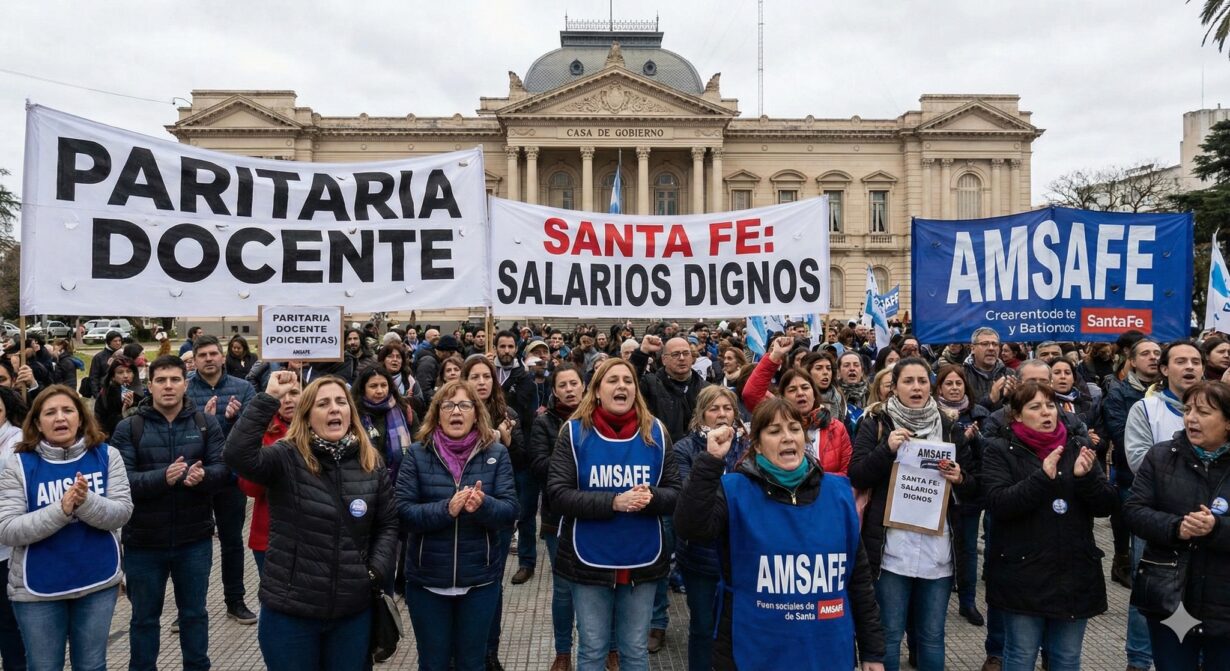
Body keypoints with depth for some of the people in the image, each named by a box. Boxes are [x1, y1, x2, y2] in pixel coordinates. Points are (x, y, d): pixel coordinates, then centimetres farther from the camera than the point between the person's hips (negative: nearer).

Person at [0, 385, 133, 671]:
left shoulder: (106, 455, -4)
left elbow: (122, 512, -10)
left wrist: (86, 502, -29)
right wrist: (60, 510, -28)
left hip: (98, 581, 1)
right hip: (38, 589, -1)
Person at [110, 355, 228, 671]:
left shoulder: (206, 423, 1)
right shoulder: (128, 428, -5)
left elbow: (223, 468, -5)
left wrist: (203, 476, -27)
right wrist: (162, 477, -31)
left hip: (195, 538, 1)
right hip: (144, 540, -1)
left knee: (194, 612, 17)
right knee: (144, 616, 16)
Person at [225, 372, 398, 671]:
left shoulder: (371, 463, 0)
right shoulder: (287, 458, -10)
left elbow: (388, 523, 8)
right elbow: (237, 455, -30)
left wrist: (377, 570, -3)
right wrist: (269, 398, -30)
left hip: (354, 611, 3)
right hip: (290, 611, -3)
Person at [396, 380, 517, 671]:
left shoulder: (496, 453, -3)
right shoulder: (418, 453, -4)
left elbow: (510, 511, -9)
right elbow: (403, 511, -12)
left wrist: (484, 505, -30)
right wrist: (446, 509, -27)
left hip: (480, 579, 0)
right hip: (427, 578, 0)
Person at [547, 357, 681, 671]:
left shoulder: (656, 433, -1)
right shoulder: (575, 432, -7)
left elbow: (676, 494, 0)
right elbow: (558, 494, -14)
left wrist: (651, 497, -22)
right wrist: (614, 502, -24)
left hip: (642, 561, 2)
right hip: (590, 560, -2)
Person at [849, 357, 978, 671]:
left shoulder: (949, 428, 9)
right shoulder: (876, 423, 1)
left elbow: (974, 486, 10)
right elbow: (856, 477, -7)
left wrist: (960, 478, -12)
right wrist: (886, 449, -20)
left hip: (938, 549, 3)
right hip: (892, 547, -2)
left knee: (932, 636, 12)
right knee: (889, 633, 5)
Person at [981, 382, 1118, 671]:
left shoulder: (1078, 447, 7)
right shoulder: (1000, 450, -4)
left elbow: (1108, 505, 2)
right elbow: (998, 504, -16)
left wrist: (1086, 477, -17)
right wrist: (1043, 477, -25)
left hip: (1075, 574, 3)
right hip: (1023, 574, -3)